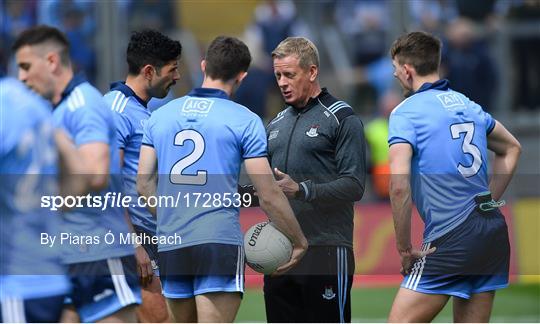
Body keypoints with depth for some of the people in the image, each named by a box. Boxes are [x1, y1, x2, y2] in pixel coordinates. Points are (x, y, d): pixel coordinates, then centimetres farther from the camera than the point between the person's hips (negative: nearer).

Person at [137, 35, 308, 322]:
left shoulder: (160, 116, 10)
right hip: (220, 244, -5)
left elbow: (144, 184, 12)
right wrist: (299, 242, 8)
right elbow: (268, 195, -4)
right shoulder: (245, 121, -2)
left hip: (170, 245, 5)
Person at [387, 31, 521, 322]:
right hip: (493, 231, 7)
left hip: (452, 238, -7)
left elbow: (399, 185, -20)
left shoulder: (406, 112, -8)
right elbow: (511, 149, 31)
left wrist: (404, 248, -10)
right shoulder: (467, 104, 15)